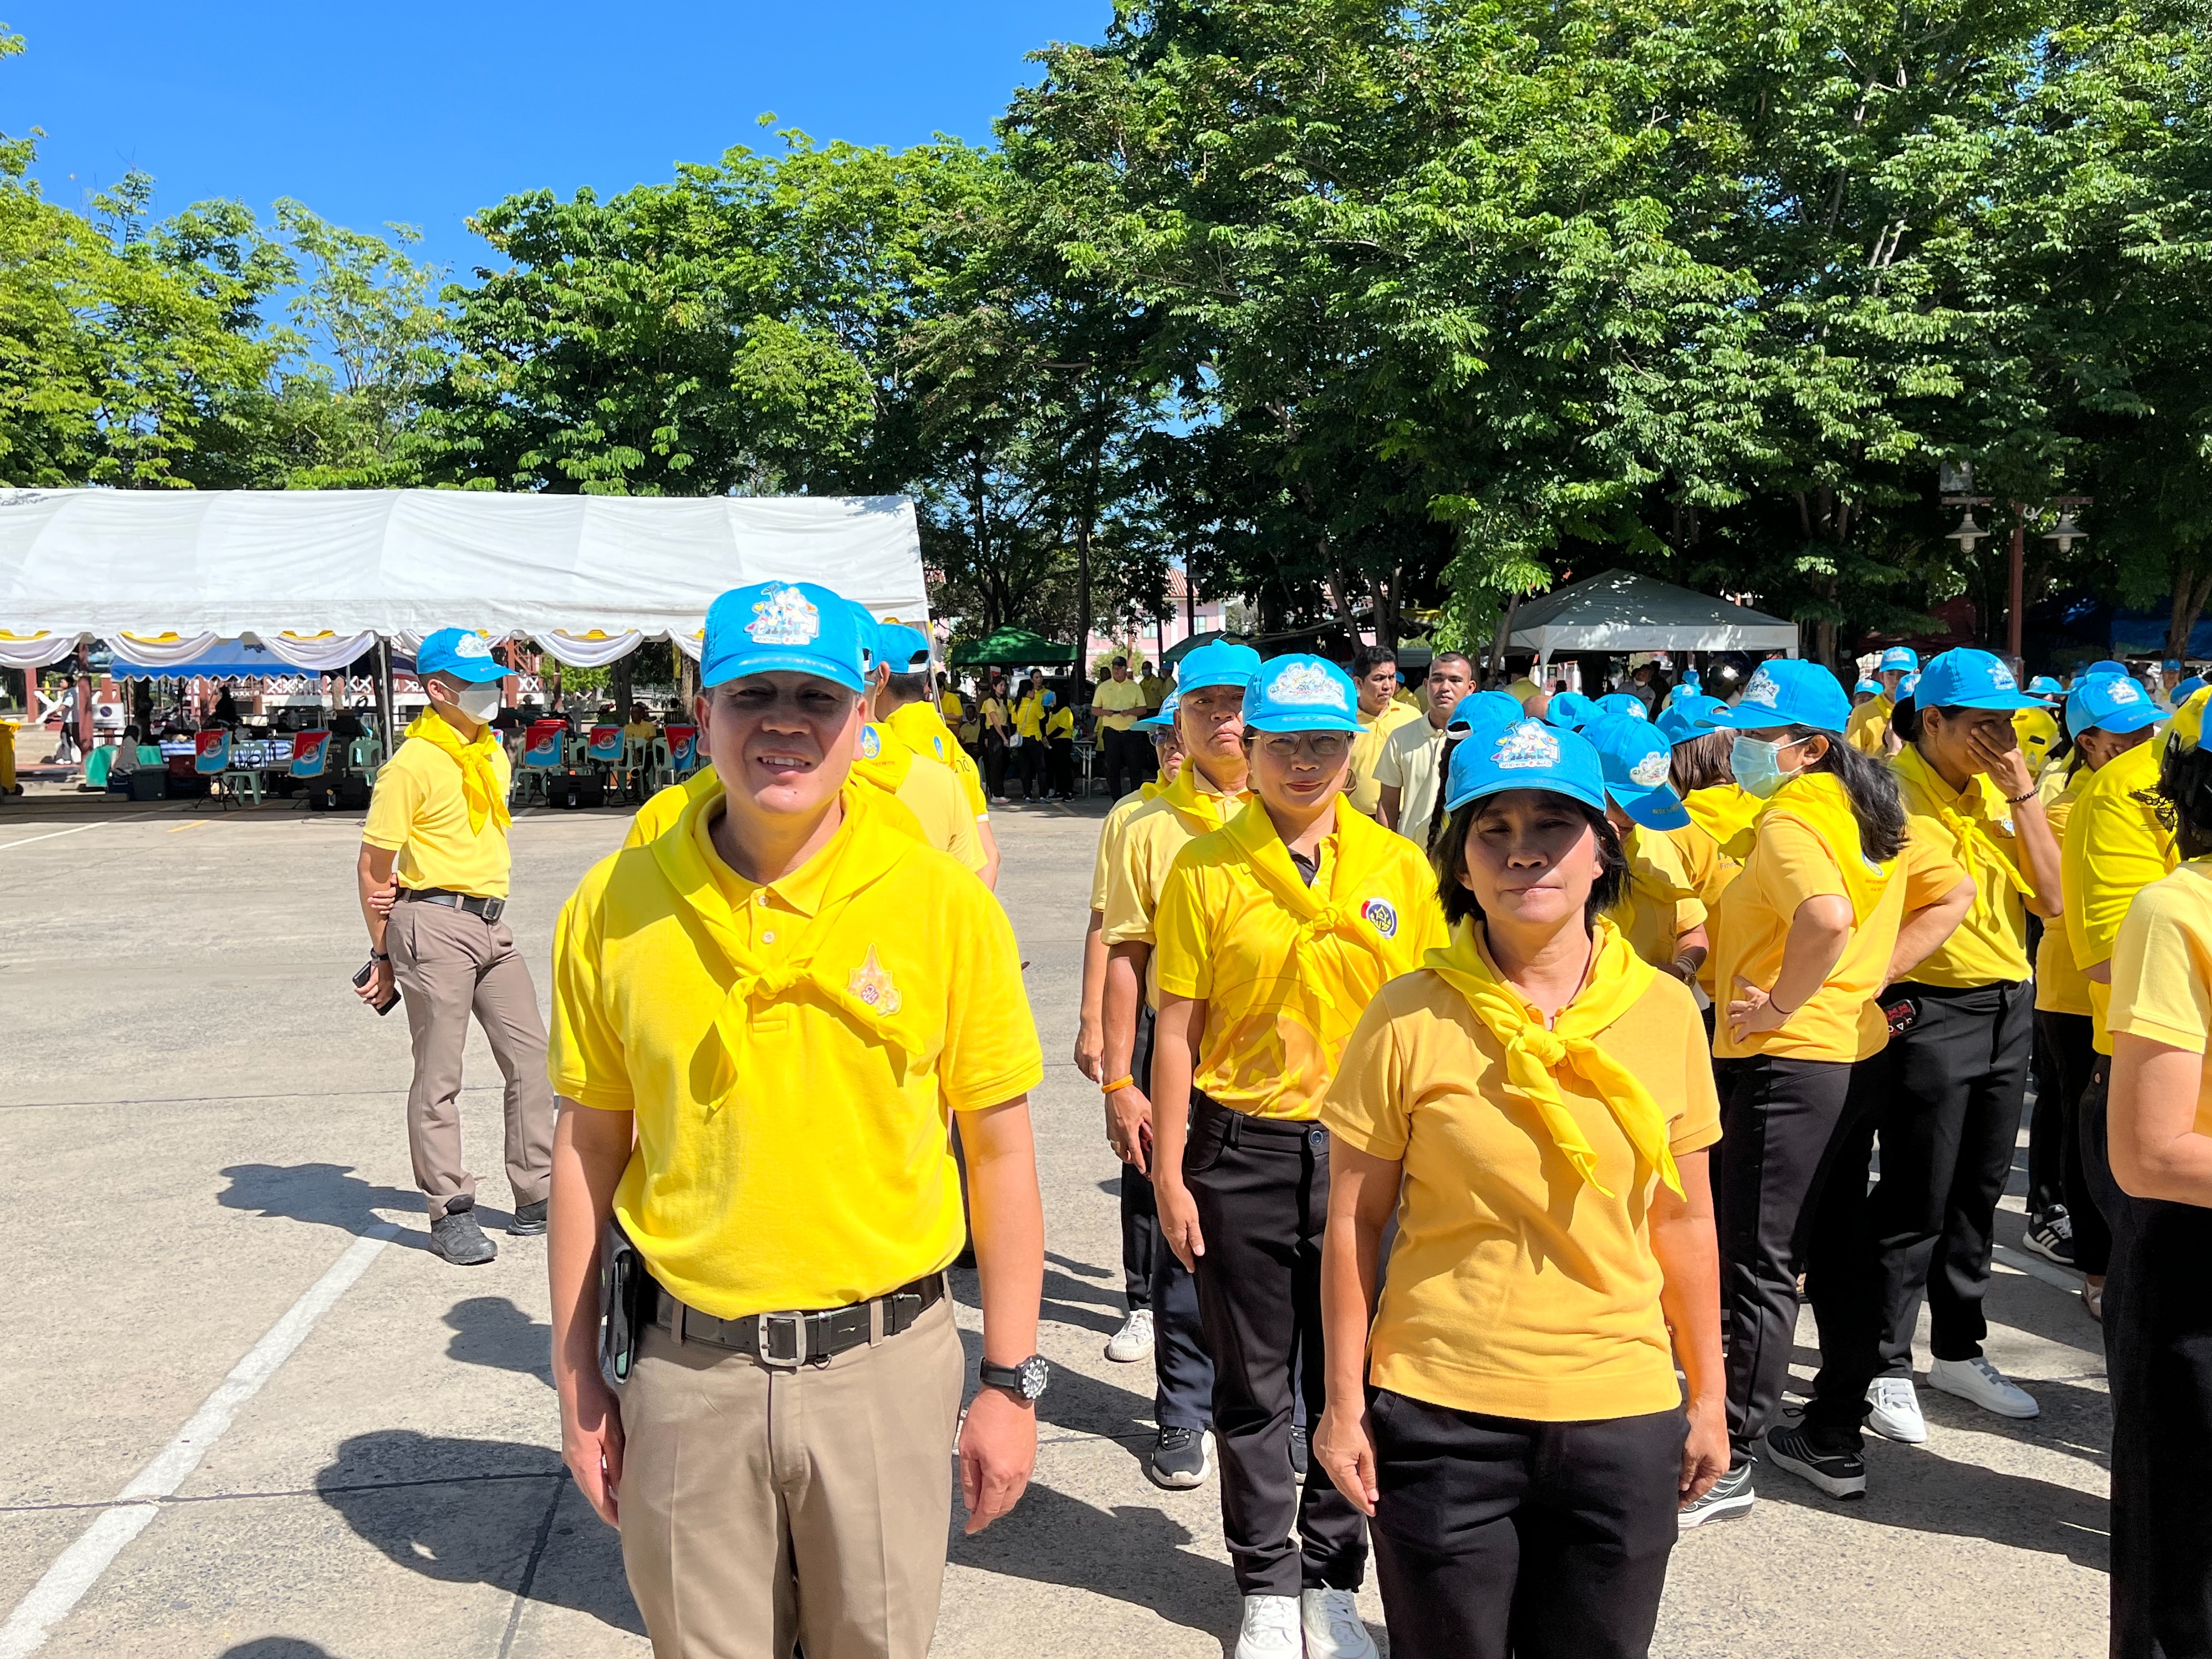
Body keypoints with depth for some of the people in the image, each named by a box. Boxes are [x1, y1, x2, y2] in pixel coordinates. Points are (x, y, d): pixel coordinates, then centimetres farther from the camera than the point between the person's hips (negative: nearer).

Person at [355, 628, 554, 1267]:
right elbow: (372, 866, -6)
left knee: (532, 1057, 8)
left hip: (493, 924, 8)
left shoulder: (493, 753, 14)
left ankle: (536, 1199, 18)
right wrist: (383, 956, -2)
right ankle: (450, 1212, 9)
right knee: (439, 1076, -1)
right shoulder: (413, 763, -9)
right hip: (436, 926, -8)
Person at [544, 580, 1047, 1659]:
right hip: (687, 1369, 1)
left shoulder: (946, 905, -8)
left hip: (883, 1361, -1)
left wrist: (1010, 1382, -1)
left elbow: (1000, 1154, -2)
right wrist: (577, 1380, 7)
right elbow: (588, 1147, 4)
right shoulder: (614, 907, -4)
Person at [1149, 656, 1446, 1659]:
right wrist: (1169, 1176, -4)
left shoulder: (1398, 869, 0)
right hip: (1240, 1154, -1)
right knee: (1253, 1388, 12)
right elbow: (1177, 1032, -3)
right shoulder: (1206, 870, -4)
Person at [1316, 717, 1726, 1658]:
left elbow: (1683, 1222, 6)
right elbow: (1353, 1224, -4)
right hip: (1439, 1420, -2)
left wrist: (1707, 1397, 10)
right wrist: (1345, 1402, -2)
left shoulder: (1665, 1013, -2)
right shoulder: (1410, 1018, -10)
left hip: (1623, 1418, 2)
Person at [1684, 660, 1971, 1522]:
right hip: (1852, 1044, 10)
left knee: (1759, 1261, -2)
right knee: (1825, 1247, 19)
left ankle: (1731, 1463, 7)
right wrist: (1877, 973, 9)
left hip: (1785, 1057, -10)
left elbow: (1828, 918, -35)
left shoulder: (1789, 821, -17)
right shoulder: (1867, 813, 10)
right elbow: (1953, 894, 16)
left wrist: (1779, 1005, -22)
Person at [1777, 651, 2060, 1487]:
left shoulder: (1997, 791, 9)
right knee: (1914, 1204, -1)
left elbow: (2048, 898, 1)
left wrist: (2021, 789, -4)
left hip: (2009, 1008, 7)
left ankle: (1958, 1351, 32)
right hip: (1928, 1011, -7)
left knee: (1979, 1191, 16)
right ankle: (1883, 1366, 13)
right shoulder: (1891, 791, -12)